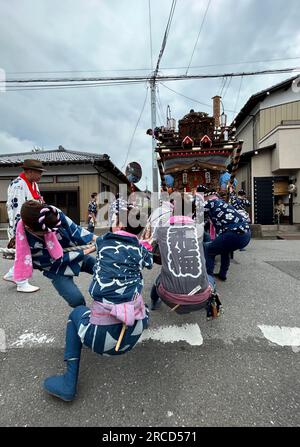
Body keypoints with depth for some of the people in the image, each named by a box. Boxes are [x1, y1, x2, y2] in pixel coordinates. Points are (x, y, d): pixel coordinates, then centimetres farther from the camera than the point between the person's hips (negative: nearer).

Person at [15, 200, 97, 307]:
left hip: (78, 254, 5)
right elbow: (57, 260, -24)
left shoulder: (53, 213, -27)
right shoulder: (30, 244, -33)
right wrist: (85, 252, -23)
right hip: (57, 269, -4)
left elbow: (74, 229, -15)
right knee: (76, 300, -21)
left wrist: (95, 239, -25)